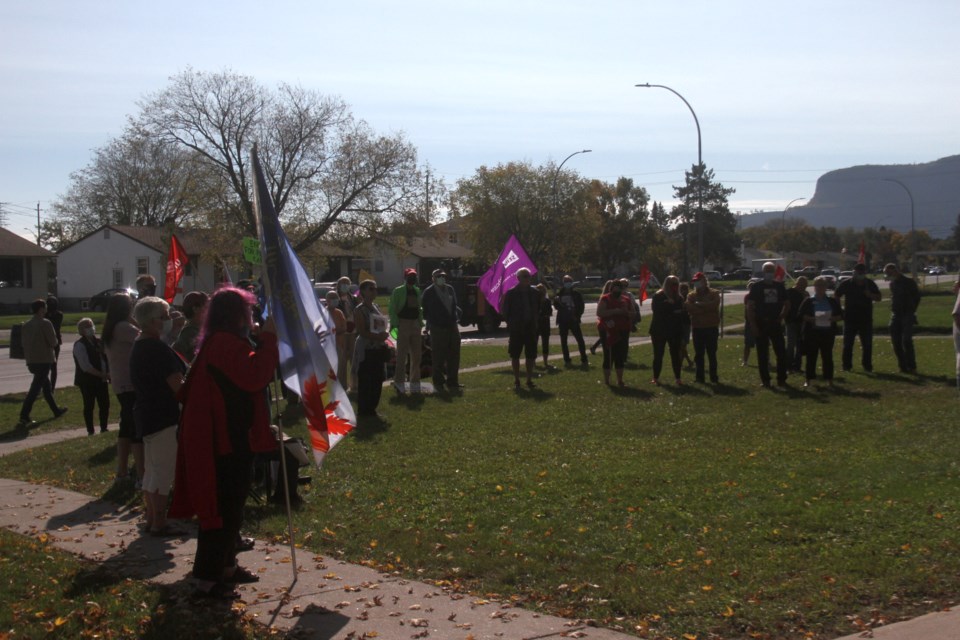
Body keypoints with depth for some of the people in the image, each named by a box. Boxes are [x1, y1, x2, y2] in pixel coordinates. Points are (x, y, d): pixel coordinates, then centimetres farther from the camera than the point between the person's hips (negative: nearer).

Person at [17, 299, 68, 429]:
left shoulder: (26, 325, 8)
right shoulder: (45, 323, -12)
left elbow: (25, 343, 12)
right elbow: (53, 342, -13)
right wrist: (49, 345, 8)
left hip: (31, 361, 8)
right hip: (44, 360, -8)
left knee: (46, 385, 21)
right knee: (35, 389, -10)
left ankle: (56, 410, 35)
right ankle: (24, 417, -17)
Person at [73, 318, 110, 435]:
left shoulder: (99, 342, 9)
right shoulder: (79, 345, -12)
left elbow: (106, 358, 15)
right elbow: (86, 366, -18)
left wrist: (108, 374, -2)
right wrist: (102, 374, -18)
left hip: (101, 380, 6)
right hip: (87, 381, -6)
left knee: (105, 404, 7)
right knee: (89, 406, 2)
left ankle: (103, 428, 20)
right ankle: (90, 431, 11)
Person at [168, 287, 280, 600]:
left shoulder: (221, 342, 16)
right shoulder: (226, 343, -19)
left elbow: (251, 374, 22)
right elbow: (255, 375, -31)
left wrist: (263, 339, 12)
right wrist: (269, 337, -25)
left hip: (230, 437, 11)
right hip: (225, 440, -11)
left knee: (230, 506, 20)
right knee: (223, 507, -5)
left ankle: (226, 565, 31)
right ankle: (208, 578, 2)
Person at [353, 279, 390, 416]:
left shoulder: (376, 307, 14)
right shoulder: (360, 310, -9)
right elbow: (361, 331, -17)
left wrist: (383, 335, 4)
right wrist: (376, 337, -25)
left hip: (378, 348, 8)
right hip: (366, 349, -8)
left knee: (377, 380, 10)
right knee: (365, 381, -3)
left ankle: (371, 409, 20)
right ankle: (363, 410, 5)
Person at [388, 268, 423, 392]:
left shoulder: (417, 291, 14)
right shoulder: (398, 291, -4)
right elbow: (391, 309, -7)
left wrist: (421, 323, 11)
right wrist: (395, 324, -15)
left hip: (415, 324, 6)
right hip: (403, 323, -6)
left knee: (416, 355, 9)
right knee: (401, 354, -5)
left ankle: (415, 382, 18)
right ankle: (399, 382, 1)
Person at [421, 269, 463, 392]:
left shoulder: (450, 289, 12)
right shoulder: (429, 292, -5)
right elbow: (425, 311, 0)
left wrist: (456, 317, 7)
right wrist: (429, 324, -2)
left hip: (452, 327, 6)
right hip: (438, 329, -6)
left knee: (454, 357, 9)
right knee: (439, 358, 0)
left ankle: (452, 382, 19)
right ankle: (438, 382, 11)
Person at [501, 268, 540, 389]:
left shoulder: (535, 293, 6)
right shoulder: (511, 293, -3)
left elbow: (538, 309, 14)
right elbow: (504, 311, 1)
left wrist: (534, 320, 4)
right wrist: (510, 323, -2)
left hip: (531, 328, 2)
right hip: (516, 329, -2)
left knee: (531, 356, 3)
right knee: (515, 355, 2)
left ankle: (529, 380, 12)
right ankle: (516, 380, 11)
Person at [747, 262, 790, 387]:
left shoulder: (780, 286, 8)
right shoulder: (756, 287, -2)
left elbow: (786, 305, 17)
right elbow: (750, 308, -5)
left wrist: (780, 318, 1)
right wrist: (753, 325, -11)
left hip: (775, 324, 3)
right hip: (761, 325, -3)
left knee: (781, 353, 1)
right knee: (762, 354, 1)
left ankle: (781, 379, 10)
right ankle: (765, 380, 9)